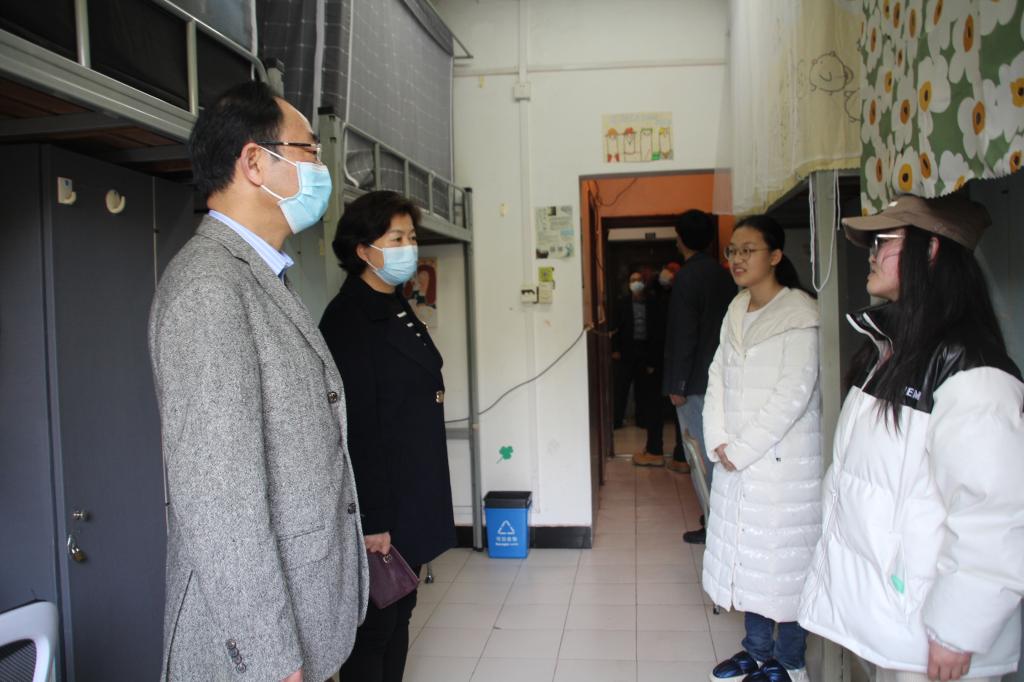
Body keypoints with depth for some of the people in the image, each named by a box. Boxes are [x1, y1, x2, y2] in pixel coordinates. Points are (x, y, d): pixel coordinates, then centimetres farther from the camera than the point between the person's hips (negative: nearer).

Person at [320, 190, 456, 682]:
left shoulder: (397, 308, 11)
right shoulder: (348, 319, -17)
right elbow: (355, 426, -21)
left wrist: (424, 500, 17)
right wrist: (371, 520, -20)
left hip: (416, 496, 9)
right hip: (382, 502, -9)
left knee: (400, 613, 18)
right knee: (375, 625, 5)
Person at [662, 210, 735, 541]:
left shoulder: (687, 277, -14)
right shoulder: (723, 275, 10)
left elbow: (683, 335, -18)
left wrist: (676, 385, -15)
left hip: (696, 381, -8)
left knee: (700, 455, -1)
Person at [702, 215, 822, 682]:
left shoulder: (799, 312, -12)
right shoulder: (737, 312, 10)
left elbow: (794, 393, -18)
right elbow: (718, 377, 9)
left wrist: (741, 449, -15)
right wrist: (719, 442, -3)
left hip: (782, 461, -7)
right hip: (736, 461, 7)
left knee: (784, 556, 4)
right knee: (743, 553, 15)